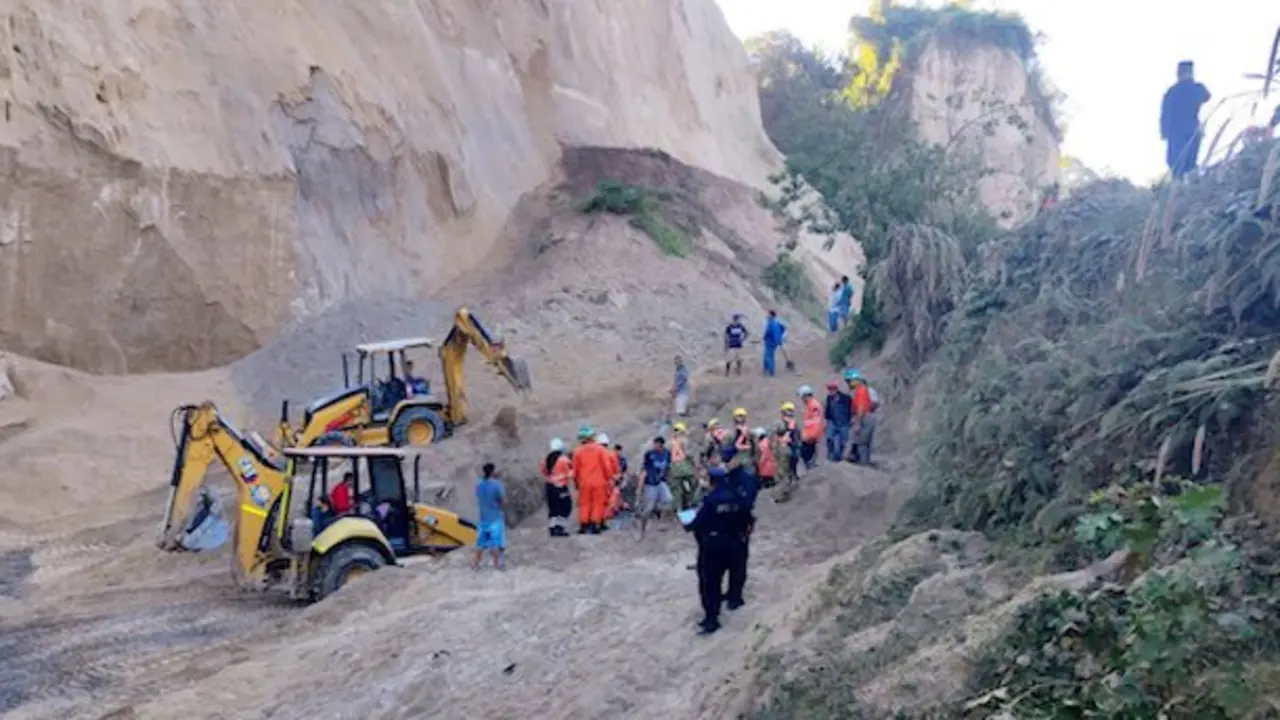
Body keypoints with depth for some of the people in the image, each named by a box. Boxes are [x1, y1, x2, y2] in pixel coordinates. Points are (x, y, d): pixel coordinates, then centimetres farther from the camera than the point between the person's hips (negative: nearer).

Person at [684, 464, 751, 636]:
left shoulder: (710, 500, -21)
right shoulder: (737, 498, -1)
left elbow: (698, 522, -18)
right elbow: (746, 520, 8)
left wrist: (688, 526, 2)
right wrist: (737, 533, 24)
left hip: (711, 546, -7)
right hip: (731, 544, 7)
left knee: (707, 582, 0)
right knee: (717, 579, 19)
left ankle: (711, 619, -2)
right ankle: (713, 614, 28)